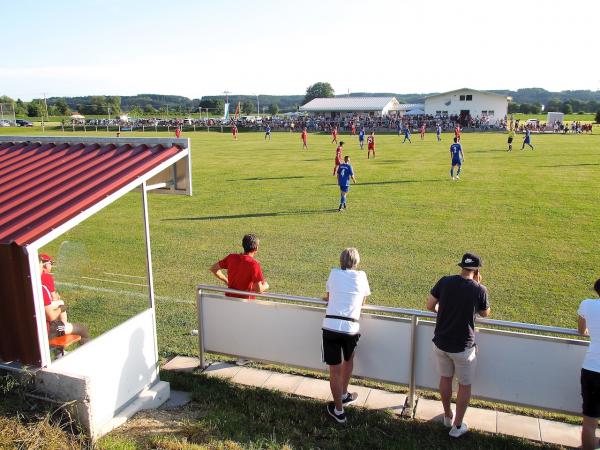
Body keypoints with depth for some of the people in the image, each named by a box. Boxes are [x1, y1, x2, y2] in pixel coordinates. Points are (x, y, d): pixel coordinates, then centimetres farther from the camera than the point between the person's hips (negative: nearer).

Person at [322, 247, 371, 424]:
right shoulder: (361, 276, 8)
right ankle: (344, 396, 44)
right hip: (351, 328, 1)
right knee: (348, 359, 28)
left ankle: (338, 411, 19)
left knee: (335, 370, 8)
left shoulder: (334, 273, 8)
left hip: (330, 326, -1)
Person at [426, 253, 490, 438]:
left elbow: (430, 306, -2)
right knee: (464, 385, 16)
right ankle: (457, 426, 26)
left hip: (441, 342, 3)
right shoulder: (479, 289, -14)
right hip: (463, 347, -3)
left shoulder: (444, 282, -9)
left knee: (445, 378, 22)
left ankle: (447, 416, 40)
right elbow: (485, 313, 4)